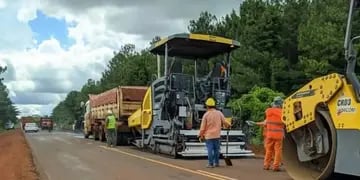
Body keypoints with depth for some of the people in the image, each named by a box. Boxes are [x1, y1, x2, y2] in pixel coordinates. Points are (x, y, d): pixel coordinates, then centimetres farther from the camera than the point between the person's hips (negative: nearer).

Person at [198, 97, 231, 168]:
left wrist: (200, 135, 3)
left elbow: (203, 127, -6)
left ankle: (210, 163, 0)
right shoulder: (219, 113, 1)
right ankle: (216, 163, 17)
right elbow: (225, 122, 8)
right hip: (217, 135, 3)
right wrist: (228, 125, 30)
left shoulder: (206, 115, -8)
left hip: (208, 135, -3)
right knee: (216, 149, 12)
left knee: (210, 150, -1)